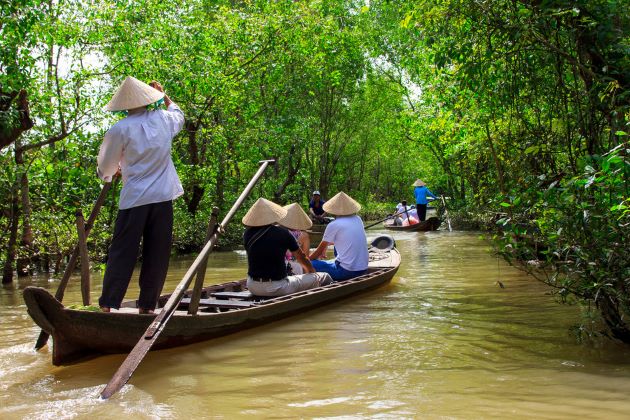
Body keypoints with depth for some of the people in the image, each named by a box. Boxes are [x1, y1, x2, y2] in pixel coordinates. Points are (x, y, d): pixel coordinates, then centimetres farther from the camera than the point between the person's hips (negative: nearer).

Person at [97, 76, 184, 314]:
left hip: (134, 198, -2)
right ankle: (147, 306, 11)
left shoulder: (120, 130, -5)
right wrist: (163, 94, 42)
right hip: (163, 197, 3)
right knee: (157, 254, 7)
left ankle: (107, 305, 1)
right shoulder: (163, 119, 5)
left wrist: (114, 170, 26)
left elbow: (104, 169, 5)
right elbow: (179, 115, 31)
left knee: (122, 252, 2)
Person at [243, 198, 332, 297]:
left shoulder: (248, 234, -1)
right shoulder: (282, 233, -10)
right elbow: (301, 257, 6)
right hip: (277, 288, -5)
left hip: (252, 287, 5)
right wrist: (312, 272, 26)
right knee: (324, 277, 3)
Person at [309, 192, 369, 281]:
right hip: (363, 269, 7)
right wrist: (327, 243, 32)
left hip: (347, 271, -7)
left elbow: (320, 251, 2)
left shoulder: (333, 225, -9)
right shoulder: (358, 220, 8)